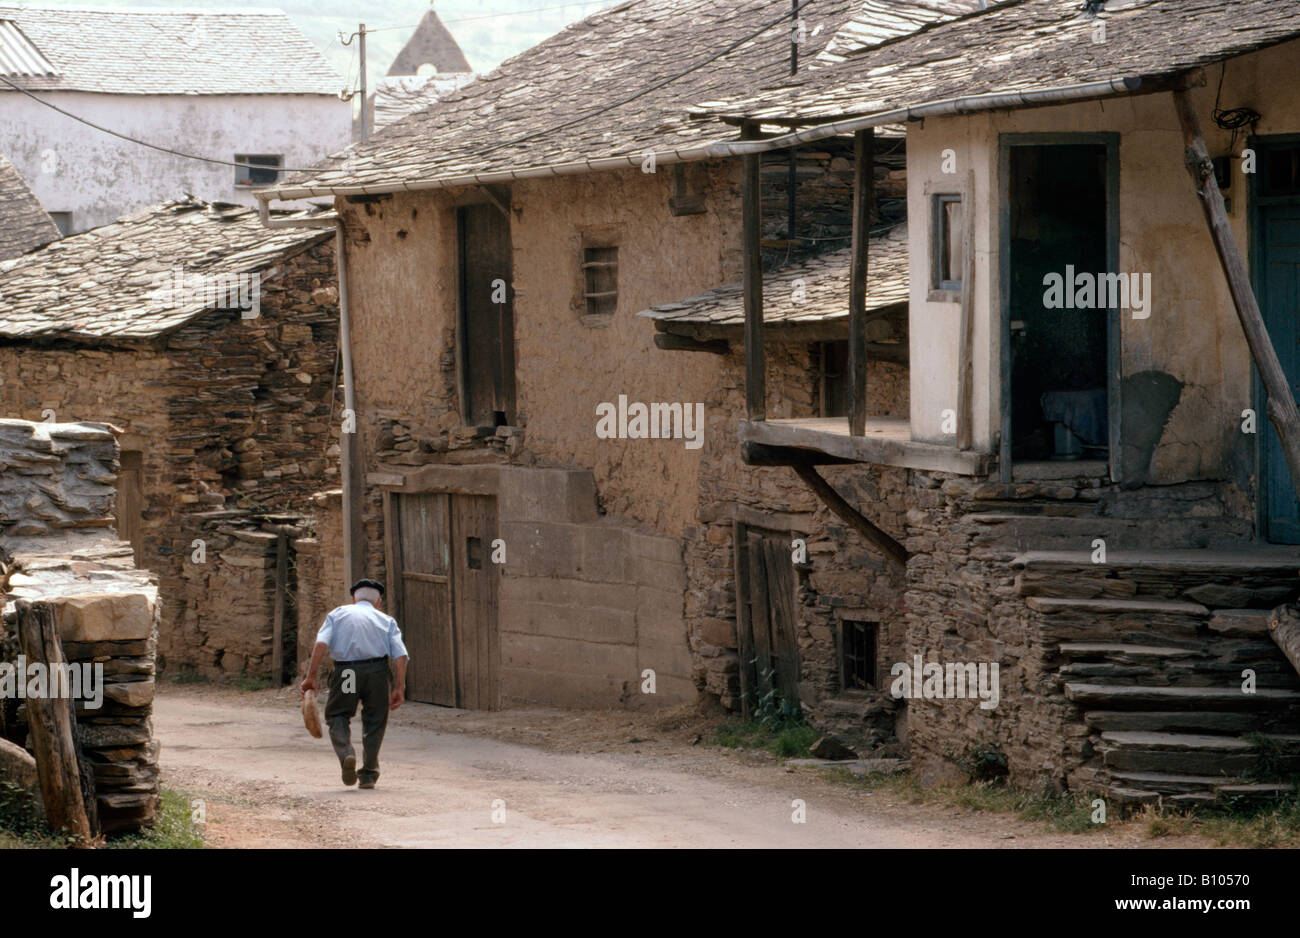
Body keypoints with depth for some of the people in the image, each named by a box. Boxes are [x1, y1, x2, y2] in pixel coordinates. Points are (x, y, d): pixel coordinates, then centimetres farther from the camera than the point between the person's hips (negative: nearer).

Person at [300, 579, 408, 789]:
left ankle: (346, 754, -14)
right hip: (377, 671, 1)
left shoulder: (338, 614, 17)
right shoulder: (386, 621, 18)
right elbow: (400, 655, 3)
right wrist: (399, 688, 0)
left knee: (337, 716, 12)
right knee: (374, 722, 14)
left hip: (345, 672, -1)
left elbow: (321, 643, -1)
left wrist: (311, 676, -5)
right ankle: (368, 774, 11)